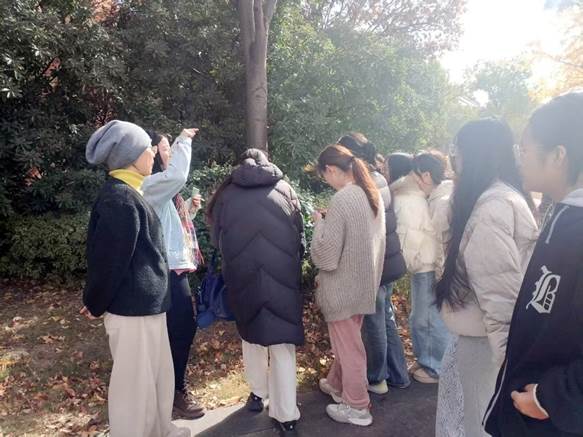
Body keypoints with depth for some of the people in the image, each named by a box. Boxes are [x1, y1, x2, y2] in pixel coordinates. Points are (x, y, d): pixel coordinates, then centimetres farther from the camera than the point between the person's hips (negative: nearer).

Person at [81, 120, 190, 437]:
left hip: (145, 303, 10)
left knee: (158, 375, 22)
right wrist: (96, 304, -6)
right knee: (135, 382, 5)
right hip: (134, 307, -10)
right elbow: (110, 259, -18)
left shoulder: (125, 194, 13)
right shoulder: (120, 199, -20)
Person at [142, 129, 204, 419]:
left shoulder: (161, 188, 17)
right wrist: (184, 141, -23)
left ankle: (175, 385, 32)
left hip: (174, 265, 10)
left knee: (182, 326, 17)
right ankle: (174, 393, 14)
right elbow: (177, 176, -37)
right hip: (168, 268, -10)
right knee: (181, 327, -2)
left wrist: (190, 209, 9)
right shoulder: (149, 185, -16)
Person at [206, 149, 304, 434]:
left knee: (252, 335, 21)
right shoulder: (285, 189, 9)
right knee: (282, 342, 5)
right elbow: (300, 236, 9)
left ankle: (258, 393, 35)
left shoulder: (226, 194, 8)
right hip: (282, 278, 0)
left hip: (242, 279, 1)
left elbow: (217, 239, 12)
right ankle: (287, 414, 9)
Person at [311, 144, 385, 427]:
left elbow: (325, 255, -23)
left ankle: (357, 408, 23)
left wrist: (319, 223, -9)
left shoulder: (342, 199, -23)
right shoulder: (372, 194, 4)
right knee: (347, 341, 24)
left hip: (343, 287, -9)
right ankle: (337, 385, 43)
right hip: (363, 283, 9)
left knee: (348, 347, 7)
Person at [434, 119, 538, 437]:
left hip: (487, 337, -9)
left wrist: (504, 355, -22)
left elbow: (501, 289, -25)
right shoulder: (503, 197, 9)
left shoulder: (491, 207, -23)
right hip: (481, 331, 9)